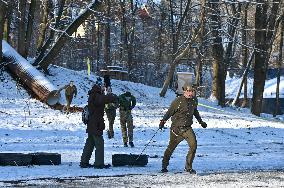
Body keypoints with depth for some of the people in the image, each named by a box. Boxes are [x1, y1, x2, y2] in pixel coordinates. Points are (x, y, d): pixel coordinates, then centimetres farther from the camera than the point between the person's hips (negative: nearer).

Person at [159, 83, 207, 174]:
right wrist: (163, 121, -9)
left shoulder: (194, 100, 3)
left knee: (193, 145, -16)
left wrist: (201, 122, 30)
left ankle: (188, 167, -3)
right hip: (176, 128, -3)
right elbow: (169, 112, -4)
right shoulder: (178, 101, -14)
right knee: (171, 147, 8)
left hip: (187, 128, 3)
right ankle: (164, 165, 30)